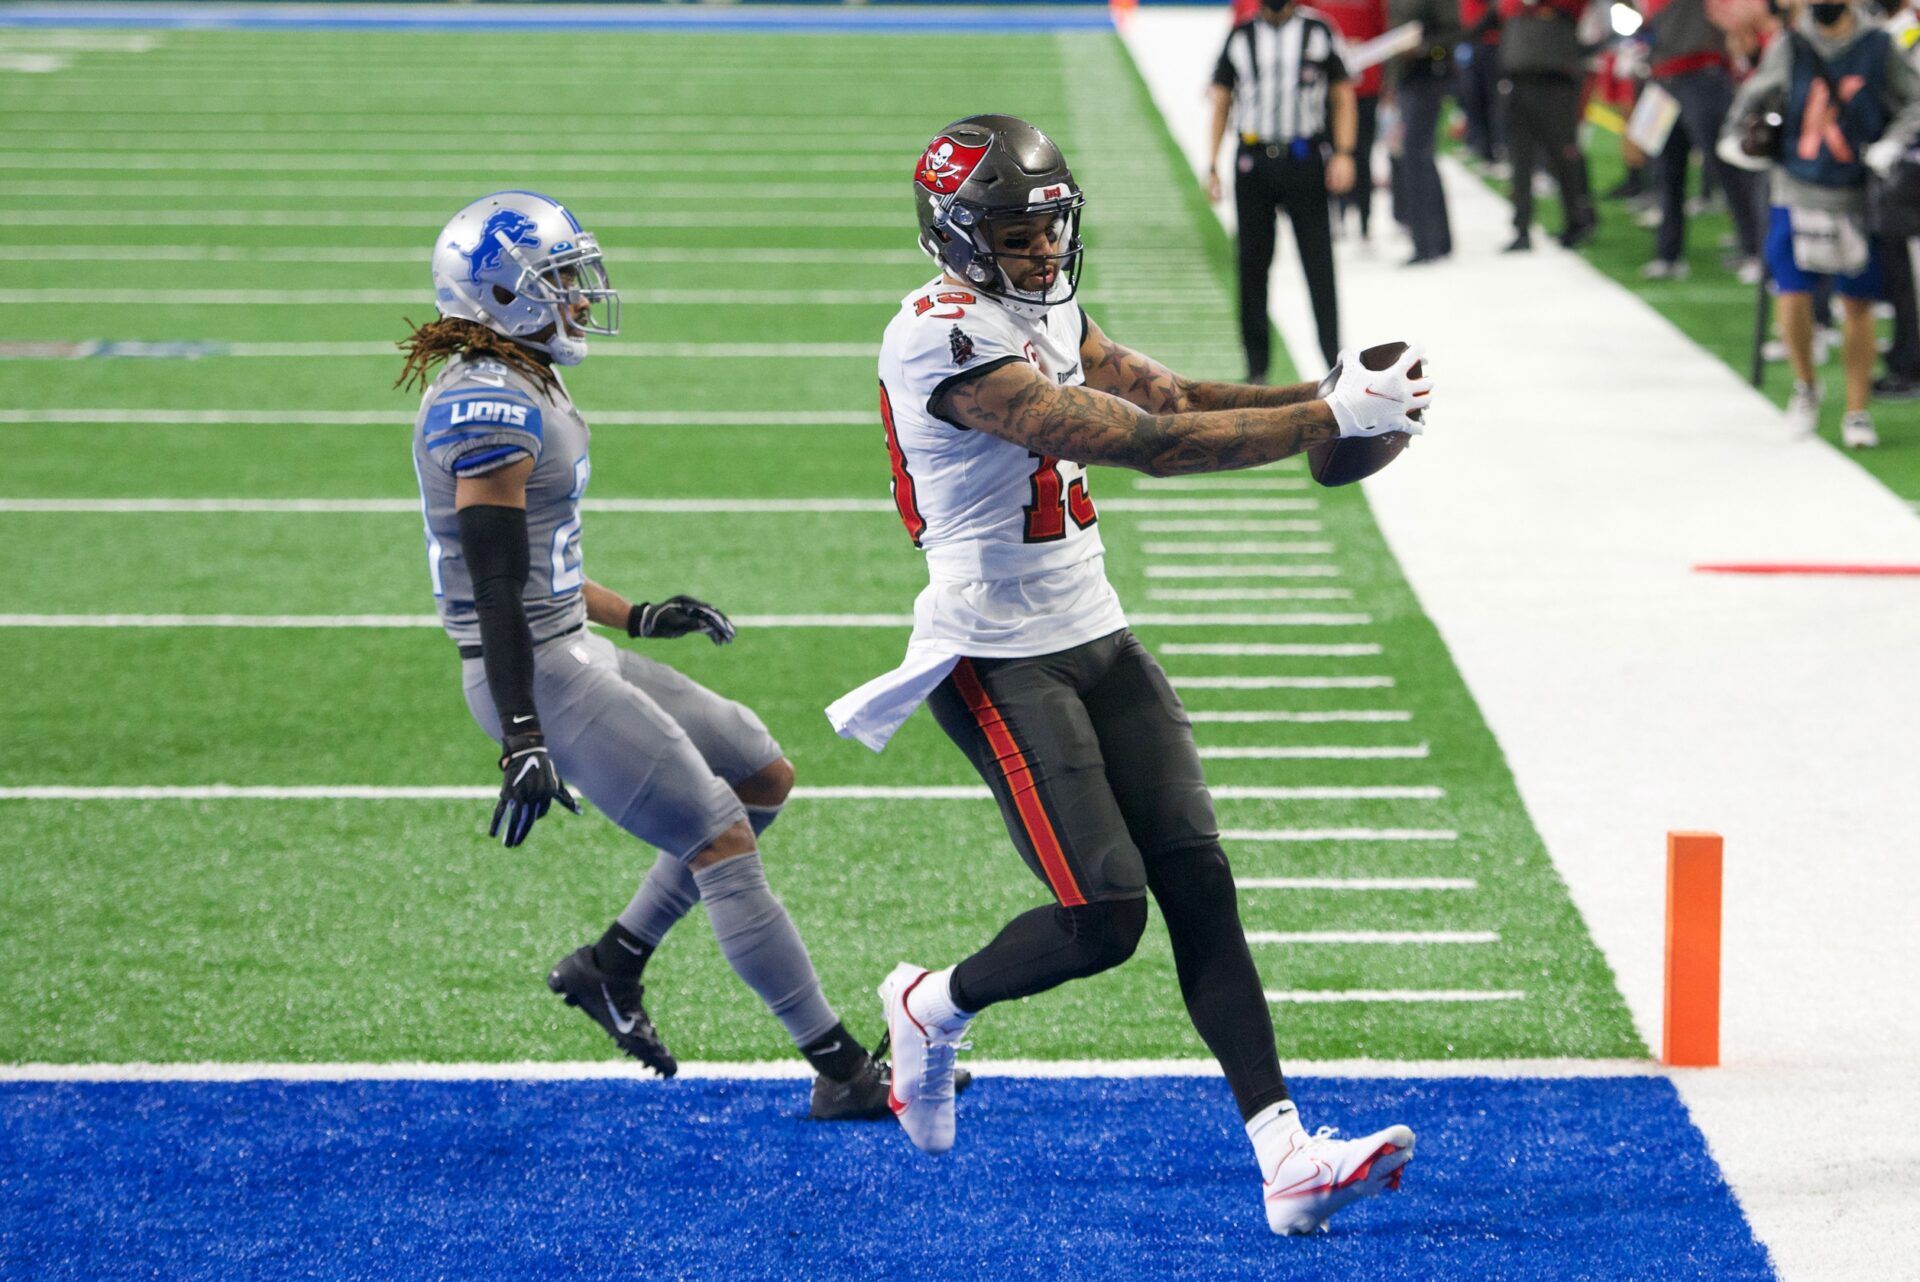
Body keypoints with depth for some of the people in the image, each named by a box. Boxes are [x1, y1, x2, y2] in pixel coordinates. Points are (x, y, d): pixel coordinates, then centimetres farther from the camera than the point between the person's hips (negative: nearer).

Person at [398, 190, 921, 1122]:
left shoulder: (514, 388, 13)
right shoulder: (491, 408, -20)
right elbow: (494, 582, -24)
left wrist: (634, 618, 25)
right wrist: (523, 740, -28)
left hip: (575, 655, 11)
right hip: (541, 678, -11)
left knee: (762, 778, 18)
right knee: (722, 841, -8)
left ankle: (612, 965, 19)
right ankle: (845, 1073, -4)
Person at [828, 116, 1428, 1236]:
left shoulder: (1044, 304, 10)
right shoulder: (945, 341, -22)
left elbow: (1169, 395, 9)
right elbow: (1144, 442, -26)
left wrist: (1331, 397, -7)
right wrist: (1331, 419, -24)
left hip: (1096, 638, 9)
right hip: (1001, 662, -9)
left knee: (1199, 883, -3)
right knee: (1104, 915, -12)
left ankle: (1286, 1158, -8)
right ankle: (934, 1007, 19)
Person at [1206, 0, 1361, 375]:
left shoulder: (1319, 32, 5)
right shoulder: (1240, 37, 9)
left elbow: (1343, 96, 6)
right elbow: (1221, 100, 12)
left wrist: (1344, 154, -5)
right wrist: (1212, 163, 4)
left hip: (1304, 159, -2)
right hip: (1254, 162, 2)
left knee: (1319, 263, -5)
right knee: (1253, 265, 4)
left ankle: (1335, 360, -3)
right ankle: (1257, 369, 11)